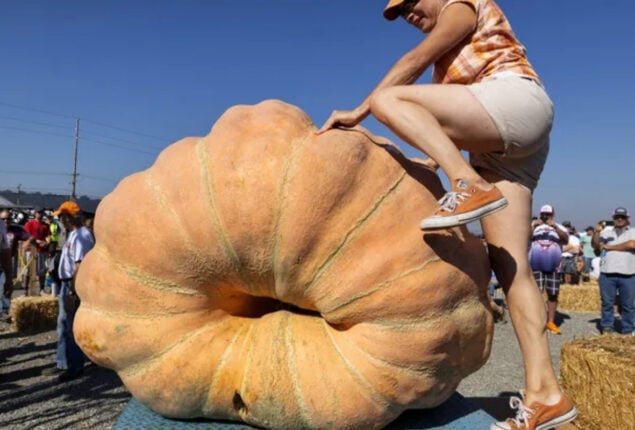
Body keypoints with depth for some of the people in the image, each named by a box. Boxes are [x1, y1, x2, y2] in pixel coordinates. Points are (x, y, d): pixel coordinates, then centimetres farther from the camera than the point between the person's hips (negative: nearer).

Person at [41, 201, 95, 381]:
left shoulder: (81, 236, -21)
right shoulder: (73, 234, 12)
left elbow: (80, 267, -26)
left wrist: (72, 293, -26)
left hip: (76, 286, -11)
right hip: (68, 284, 11)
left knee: (73, 328, 1)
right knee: (64, 325, 19)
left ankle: (75, 366, 14)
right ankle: (63, 364, 31)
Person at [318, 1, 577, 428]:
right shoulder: (453, 55, 35)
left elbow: (415, 61, -4)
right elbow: (461, 120, 31)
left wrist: (358, 112, -8)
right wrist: (434, 161, 18)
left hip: (518, 105, -9)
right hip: (500, 148, 9)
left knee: (387, 99, -20)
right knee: (509, 263, -6)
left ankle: (471, 185, -33)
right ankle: (545, 393, -8)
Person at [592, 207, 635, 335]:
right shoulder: (607, 232, 15)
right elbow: (595, 245, 9)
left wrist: (609, 247, -4)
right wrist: (597, 232, -9)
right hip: (607, 273, 1)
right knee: (607, 302, 4)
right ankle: (607, 327, 13)